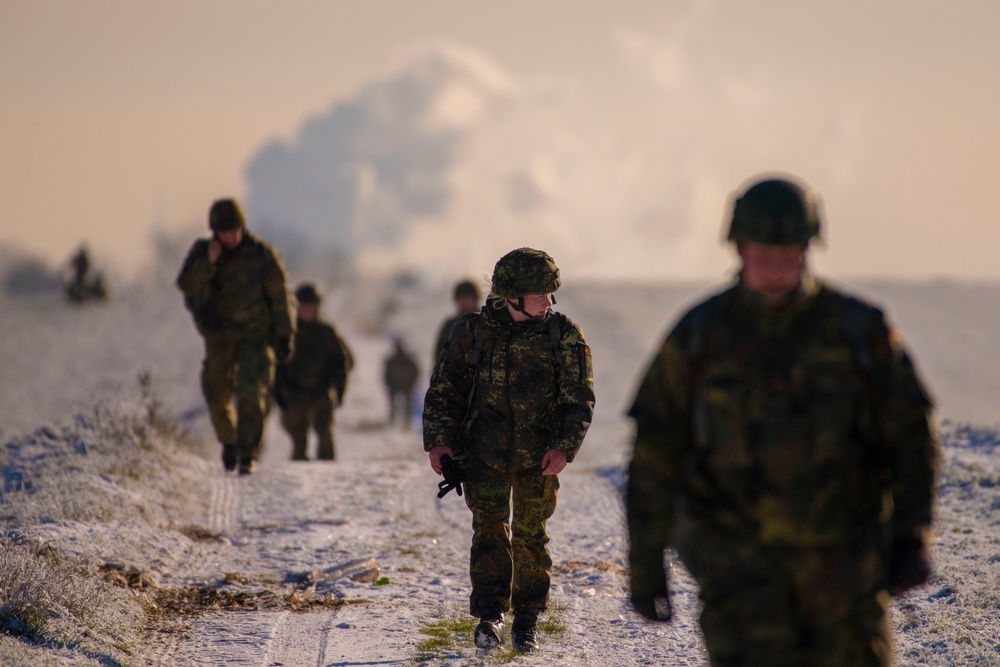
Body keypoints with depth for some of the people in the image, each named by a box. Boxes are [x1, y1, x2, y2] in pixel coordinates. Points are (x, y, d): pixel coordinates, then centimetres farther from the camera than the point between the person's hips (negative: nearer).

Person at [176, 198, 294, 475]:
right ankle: (229, 441, 37)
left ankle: (247, 455, -13)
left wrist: (284, 337, -4)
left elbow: (280, 298, -3)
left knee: (251, 395, -16)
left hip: (255, 337, -3)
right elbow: (186, 284, -14)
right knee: (216, 397, 10)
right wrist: (208, 263, -27)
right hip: (218, 338, 3)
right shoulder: (202, 251, -1)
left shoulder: (262, 255, -7)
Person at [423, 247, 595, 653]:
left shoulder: (563, 336, -5)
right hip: (484, 455, 0)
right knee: (490, 530, -10)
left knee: (530, 536, 8)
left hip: (538, 459, 0)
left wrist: (564, 448, -18)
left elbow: (579, 399, -4)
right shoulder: (473, 332, -4)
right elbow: (444, 390, 2)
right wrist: (438, 440, -8)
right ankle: (489, 618, -9)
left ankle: (526, 621, 20)